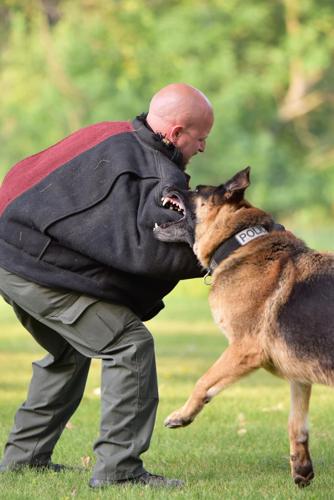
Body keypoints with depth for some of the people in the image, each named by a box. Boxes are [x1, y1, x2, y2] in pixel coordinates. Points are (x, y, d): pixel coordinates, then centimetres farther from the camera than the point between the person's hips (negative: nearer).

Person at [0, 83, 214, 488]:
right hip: (39, 267, -10)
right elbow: (151, 252, -24)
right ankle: (118, 467, -9)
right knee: (129, 345, -8)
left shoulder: (110, 136, 13)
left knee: (68, 352, 27)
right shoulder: (158, 176, -14)